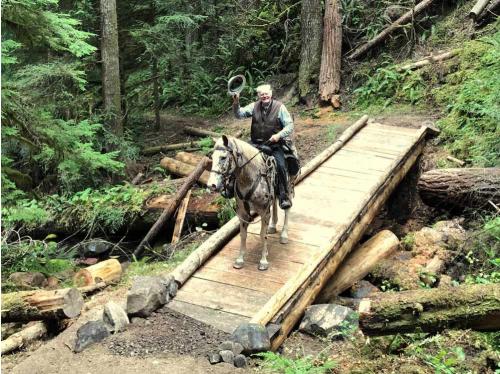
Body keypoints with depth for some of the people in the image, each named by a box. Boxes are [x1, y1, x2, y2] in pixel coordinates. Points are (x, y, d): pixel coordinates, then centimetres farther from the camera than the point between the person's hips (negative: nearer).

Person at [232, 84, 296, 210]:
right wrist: (236, 103, -20)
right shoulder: (254, 106, 4)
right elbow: (239, 114, 0)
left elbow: (289, 125, -5)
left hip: (275, 144, -3)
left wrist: (279, 135, -21)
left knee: (281, 166, -20)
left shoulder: (279, 107, -5)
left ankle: (284, 196, -8)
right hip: (256, 144, 3)